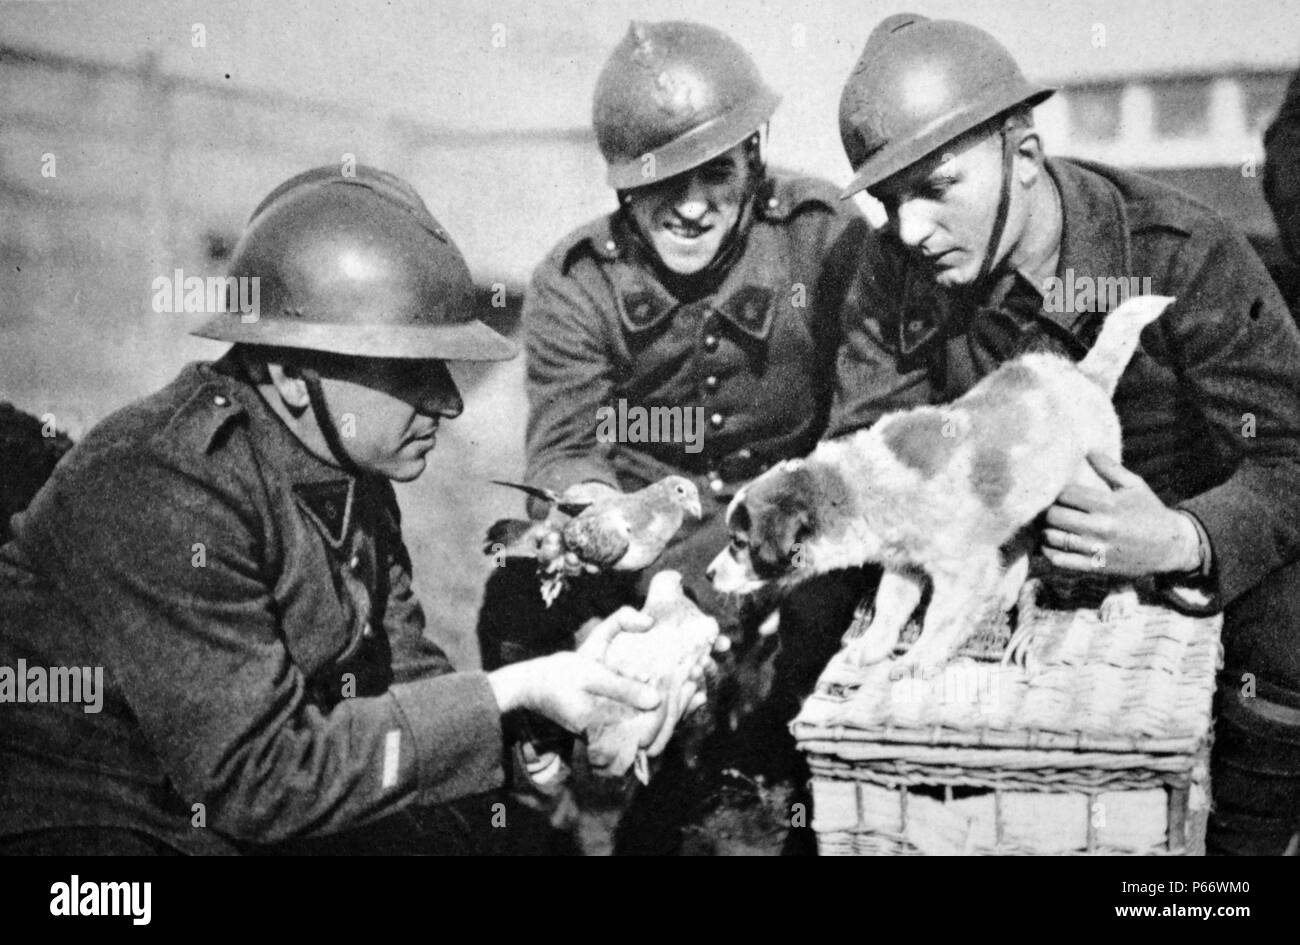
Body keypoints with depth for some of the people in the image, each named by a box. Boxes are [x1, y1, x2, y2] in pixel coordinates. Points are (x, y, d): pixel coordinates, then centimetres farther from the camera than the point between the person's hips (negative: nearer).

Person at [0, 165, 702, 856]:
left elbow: (401, 683, 1)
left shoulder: (352, 471, -2)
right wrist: (511, 692, -27)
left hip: (233, 813, 8)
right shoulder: (162, 493, -28)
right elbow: (261, 776, -28)